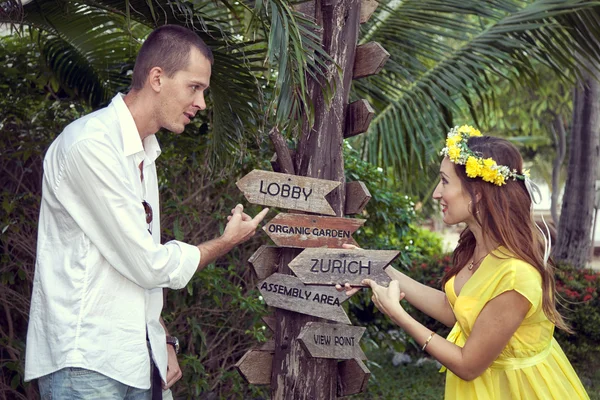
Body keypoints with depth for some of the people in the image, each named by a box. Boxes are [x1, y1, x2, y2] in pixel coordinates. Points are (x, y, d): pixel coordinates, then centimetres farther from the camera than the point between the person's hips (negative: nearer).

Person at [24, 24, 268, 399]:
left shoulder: (144, 154, 13)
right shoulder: (90, 145, -16)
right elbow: (149, 264, -16)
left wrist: (163, 343, 11)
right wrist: (227, 242, -2)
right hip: (86, 364, -8)